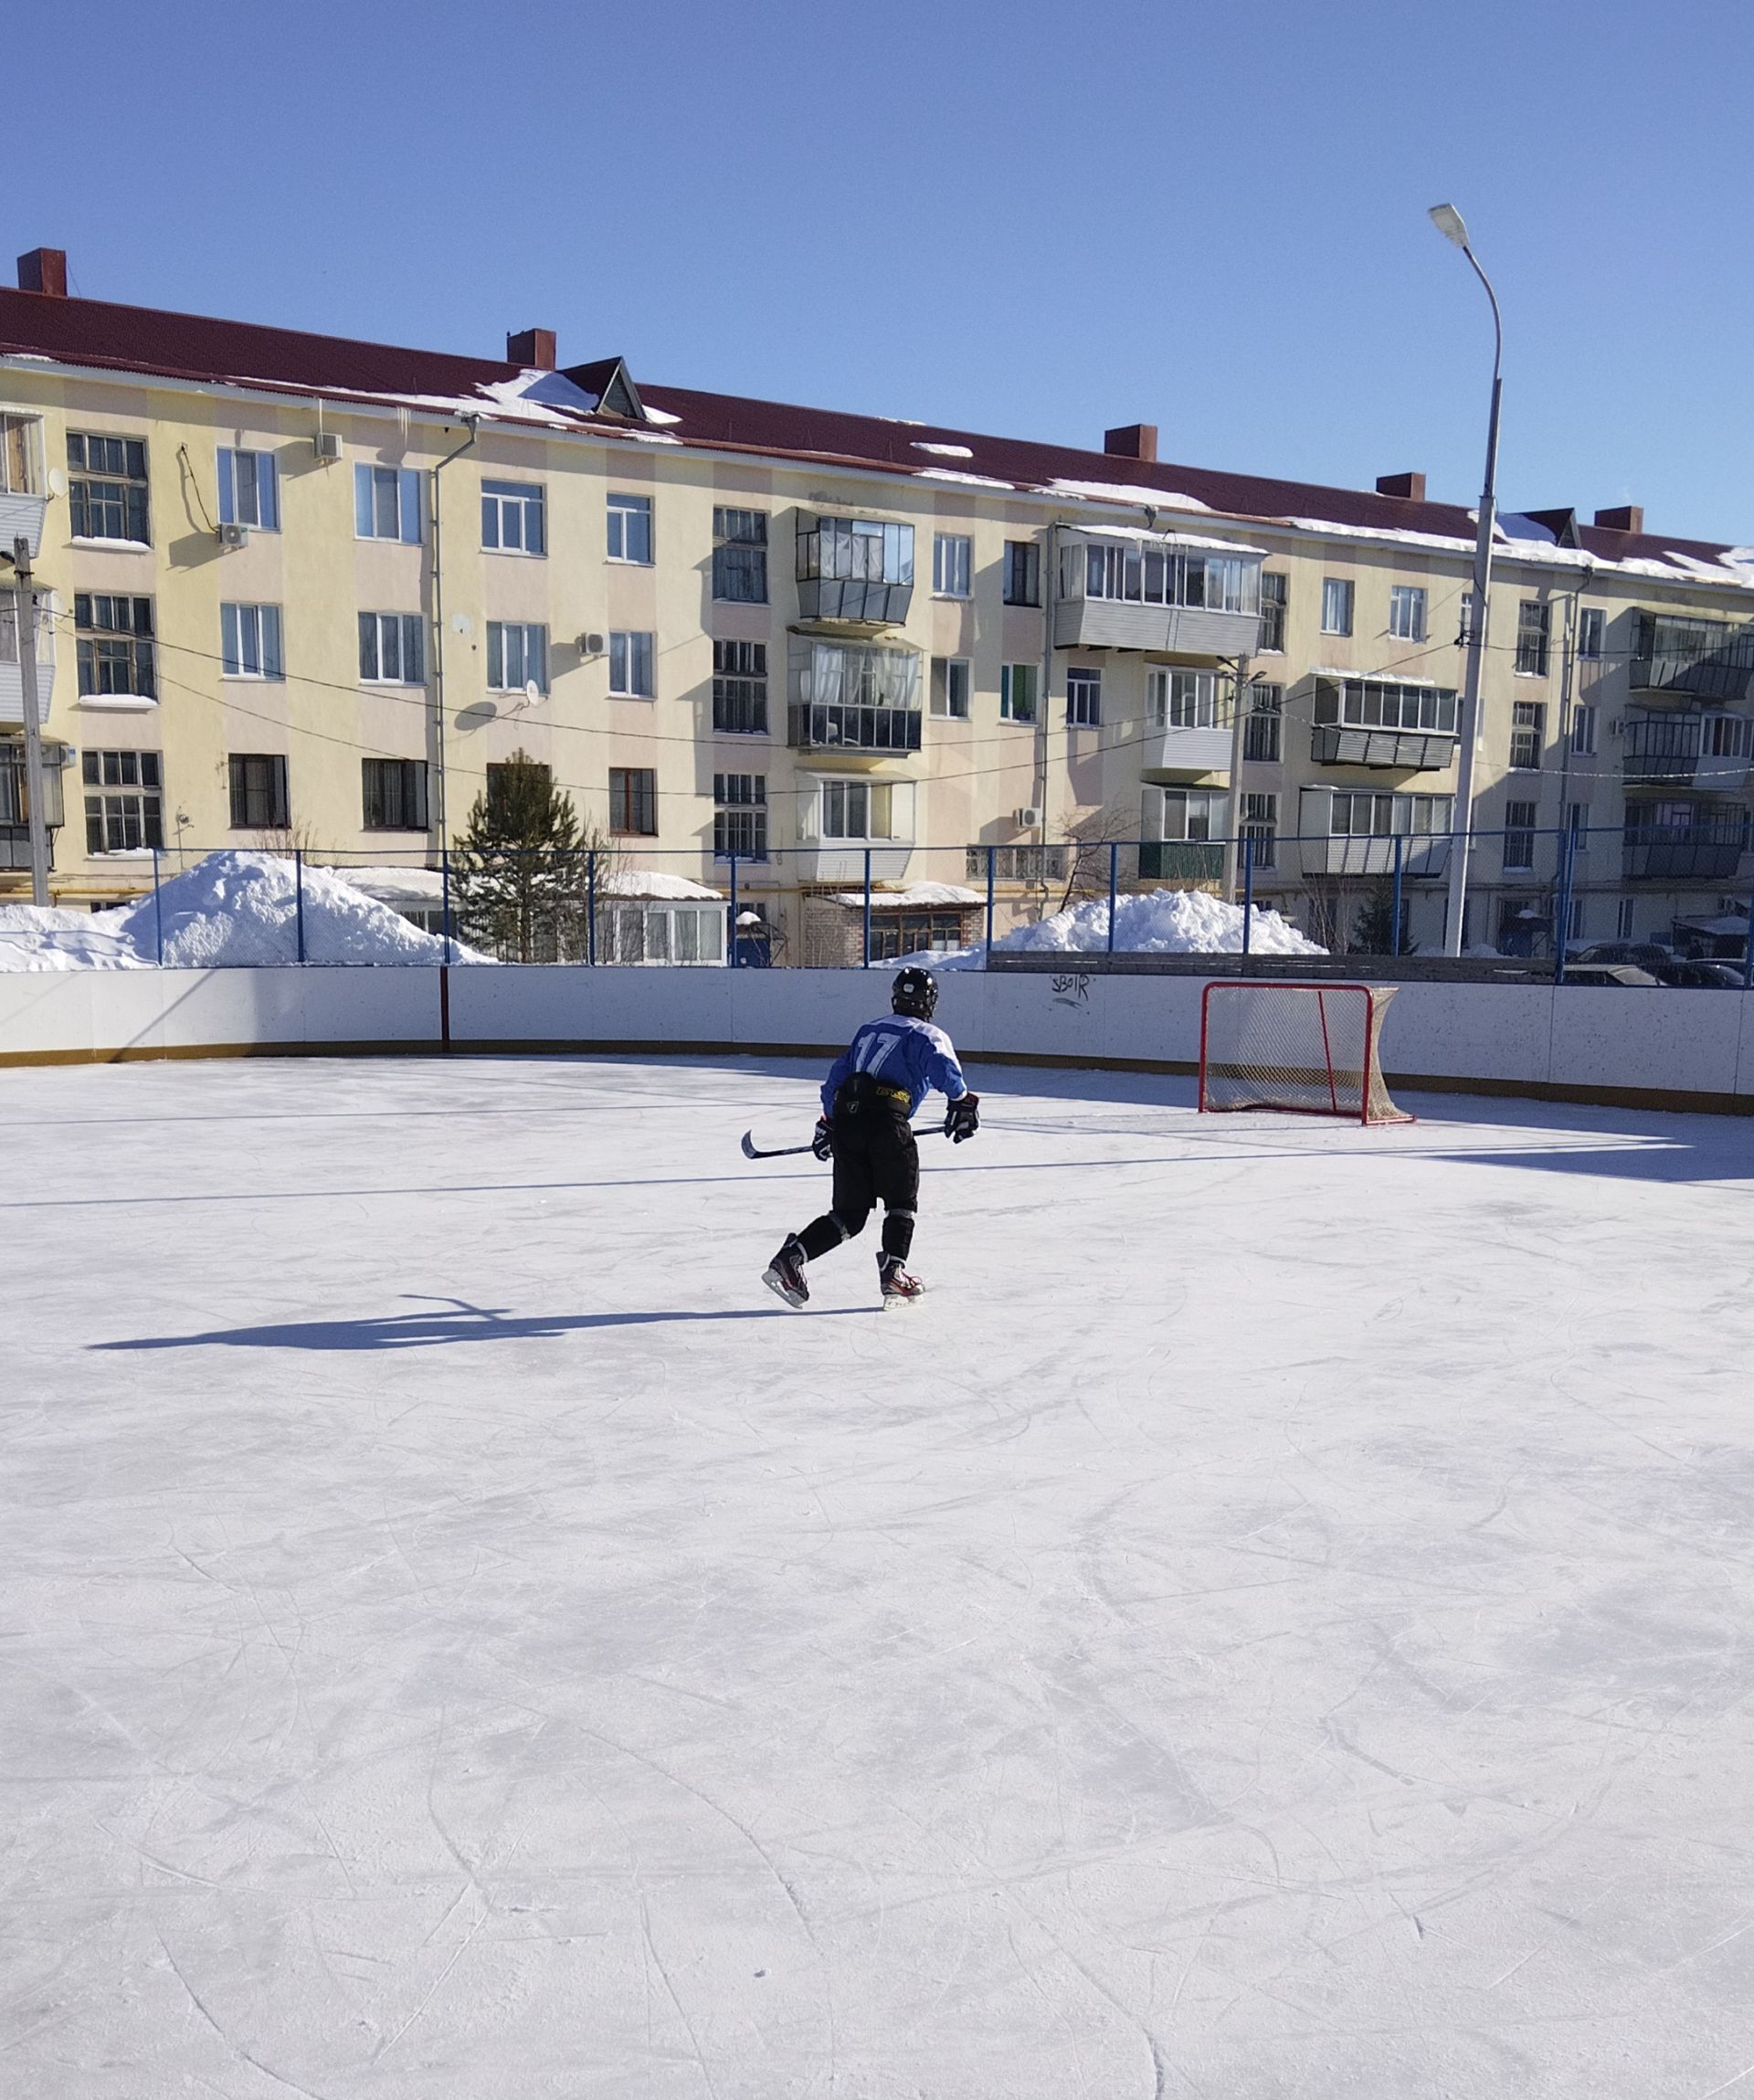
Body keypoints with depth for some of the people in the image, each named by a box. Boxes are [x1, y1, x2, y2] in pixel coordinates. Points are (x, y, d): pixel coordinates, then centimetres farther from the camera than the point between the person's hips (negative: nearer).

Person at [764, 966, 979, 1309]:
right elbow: (944, 1066, -13)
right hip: (886, 1120, -6)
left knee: (849, 1213, 10)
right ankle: (893, 1273, -2)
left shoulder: (868, 1030, 27)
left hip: (845, 1117, 6)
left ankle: (789, 1259, -3)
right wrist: (962, 1102, -5)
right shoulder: (928, 1035, 8)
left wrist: (827, 1123, 33)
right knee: (901, 1203, 12)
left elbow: (836, 1077, 27)